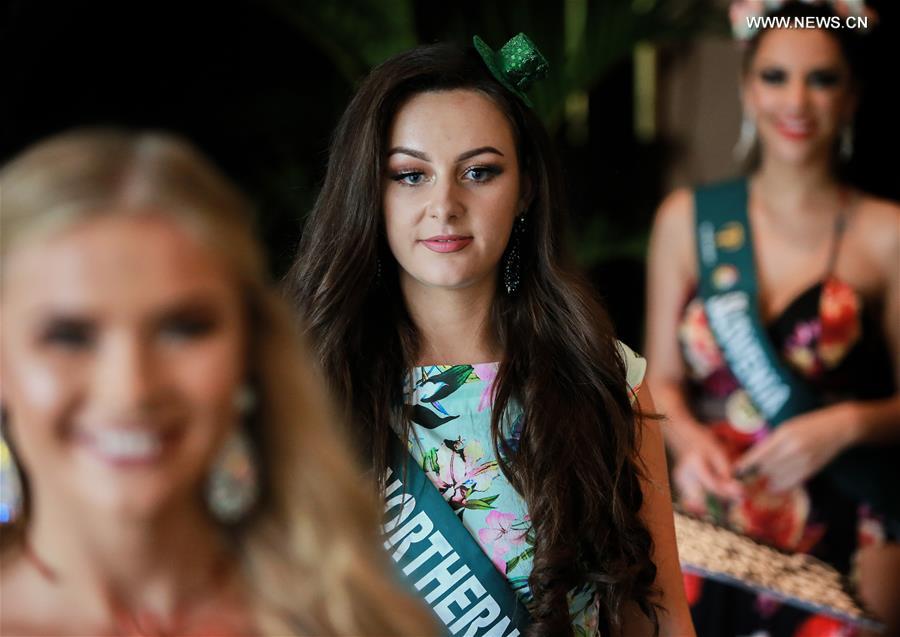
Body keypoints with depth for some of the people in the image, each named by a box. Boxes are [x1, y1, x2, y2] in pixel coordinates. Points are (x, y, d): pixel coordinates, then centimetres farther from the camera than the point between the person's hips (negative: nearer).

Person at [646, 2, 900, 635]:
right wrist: (686, 436, -11)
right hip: (711, 529, 2)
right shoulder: (688, 219, 4)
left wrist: (849, 424, -18)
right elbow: (663, 379, 8)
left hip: (845, 543, -2)